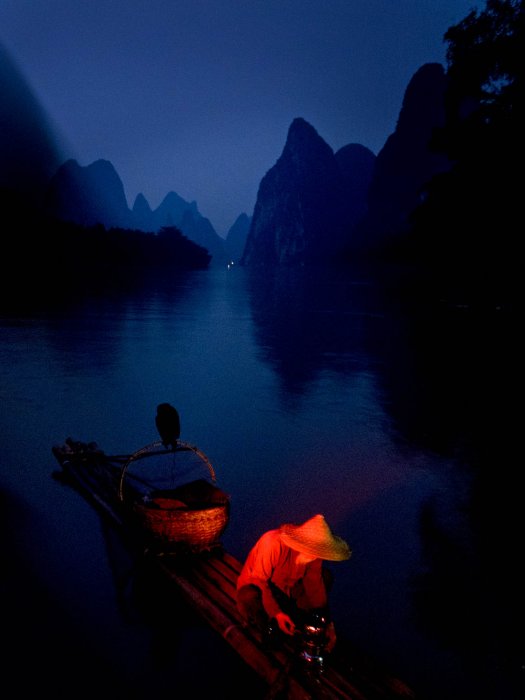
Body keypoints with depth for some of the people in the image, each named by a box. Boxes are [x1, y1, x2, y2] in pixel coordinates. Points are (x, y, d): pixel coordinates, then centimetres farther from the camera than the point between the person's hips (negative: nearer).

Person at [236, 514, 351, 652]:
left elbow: (315, 586, -10)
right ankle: (267, 627, -8)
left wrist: (327, 623, -13)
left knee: (325, 576, -12)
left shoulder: (313, 553, -16)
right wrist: (277, 613, -36)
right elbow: (259, 581, -31)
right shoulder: (273, 543, -36)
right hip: (255, 586, -5)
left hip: (284, 588, 5)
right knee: (251, 597, -40)